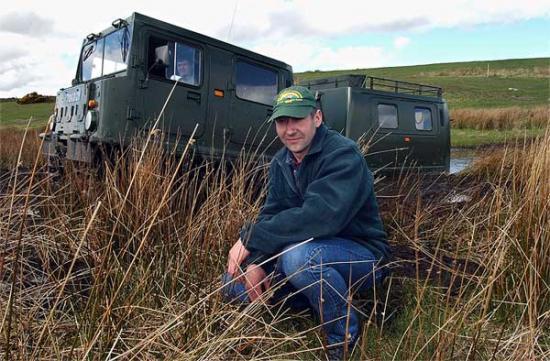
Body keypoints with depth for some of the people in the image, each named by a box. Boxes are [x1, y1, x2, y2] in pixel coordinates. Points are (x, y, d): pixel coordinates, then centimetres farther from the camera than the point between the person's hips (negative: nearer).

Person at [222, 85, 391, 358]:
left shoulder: (343, 155, -22)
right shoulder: (280, 162, 4)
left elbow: (316, 218, -35)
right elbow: (270, 215, 0)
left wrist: (249, 239, -29)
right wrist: (255, 261, -18)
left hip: (361, 255, -7)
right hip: (316, 251, 7)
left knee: (298, 255, -38)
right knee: (233, 283, -2)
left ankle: (346, 341, -11)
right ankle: (320, 305, 8)